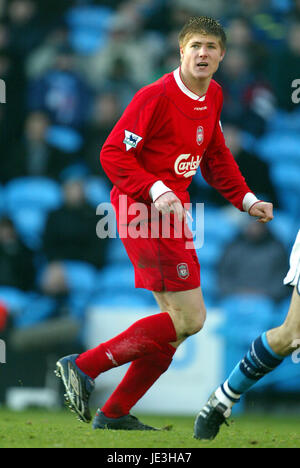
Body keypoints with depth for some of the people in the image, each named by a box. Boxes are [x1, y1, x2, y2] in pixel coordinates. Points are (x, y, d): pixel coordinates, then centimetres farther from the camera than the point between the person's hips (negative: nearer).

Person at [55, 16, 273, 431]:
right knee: (190, 318, -13)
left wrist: (246, 200, 16)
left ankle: (114, 413, 17)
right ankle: (83, 367, -9)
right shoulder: (156, 97, -15)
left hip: (170, 207, 9)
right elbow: (113, 153, -16)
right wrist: (155, 191, -26)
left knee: (178, 323, 12)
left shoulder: (213, 96, 11)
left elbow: (216, 156, 25)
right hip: (146, 210, -9)